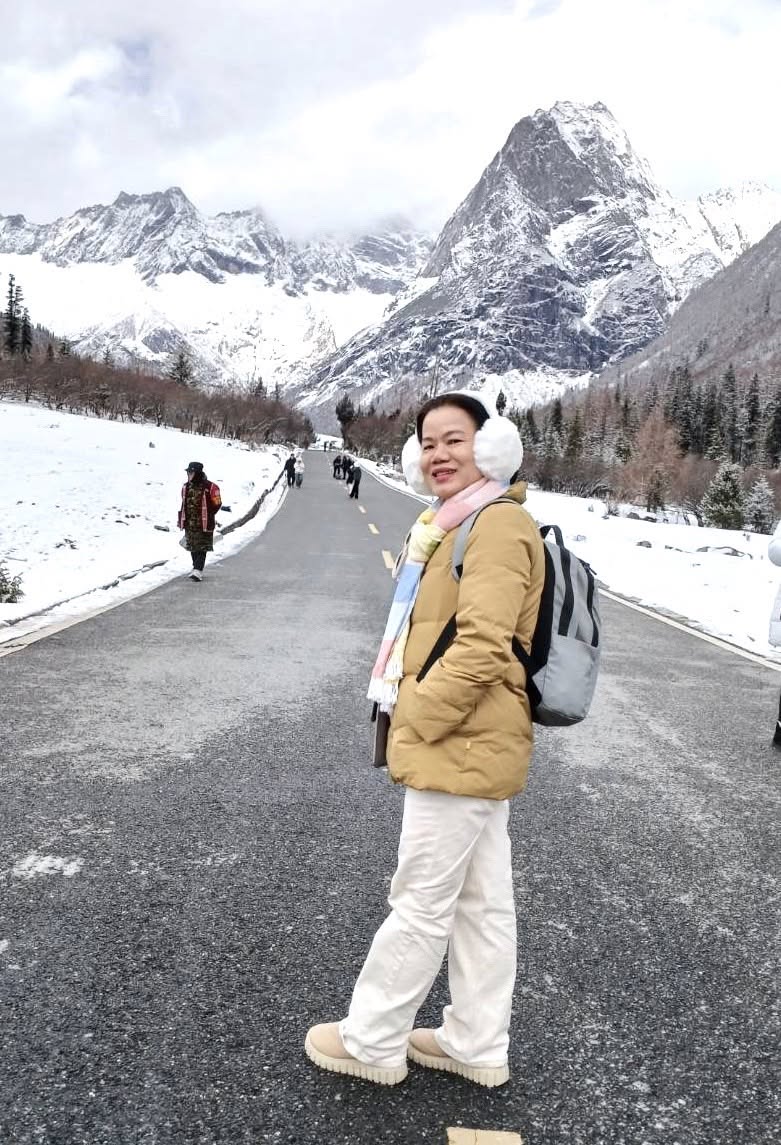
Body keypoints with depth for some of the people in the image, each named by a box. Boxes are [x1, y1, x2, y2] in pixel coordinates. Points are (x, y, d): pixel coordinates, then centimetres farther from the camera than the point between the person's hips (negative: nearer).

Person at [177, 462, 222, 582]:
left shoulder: (209, 487, -11)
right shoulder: (186, 487, 9)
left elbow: (216, 503, -5)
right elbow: (184, 504, 18)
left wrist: (207, 515, -4)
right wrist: (180, 519, 13)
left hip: (203, 523, -7)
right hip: (190, 523, 7)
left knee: (201, 547, -7)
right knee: (192, 547, 12)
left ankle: (198, 570, -10)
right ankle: (197, 569, 23)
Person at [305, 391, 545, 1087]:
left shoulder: (498, 525, -16)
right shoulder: (459, 526, 17)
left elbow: (483, 649, -24)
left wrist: (413, 718, -15)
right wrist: (413, 713, 16)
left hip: (459, 749, -10)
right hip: (474, 746, 10)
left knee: (421, 905, 5)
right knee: (482, 902, 17)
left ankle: (371, 1042, 21)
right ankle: (478, 1045, 30)